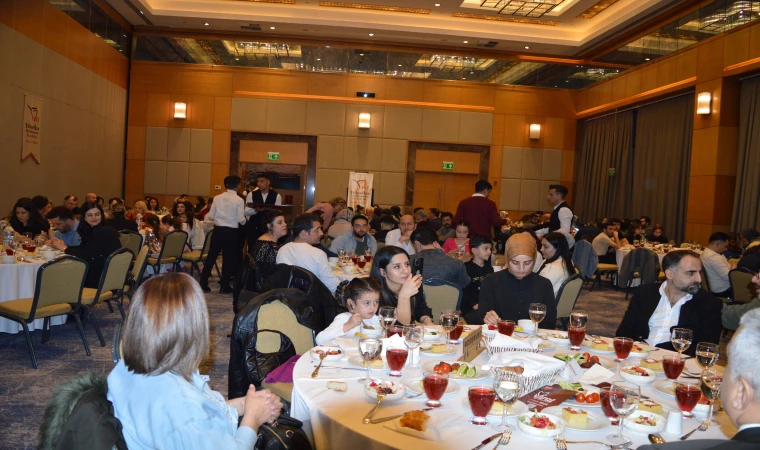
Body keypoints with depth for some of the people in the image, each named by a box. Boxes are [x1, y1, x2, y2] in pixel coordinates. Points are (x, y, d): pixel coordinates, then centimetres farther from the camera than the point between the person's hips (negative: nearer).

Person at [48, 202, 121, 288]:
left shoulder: (105, 232, -16)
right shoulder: (93, 231, 10)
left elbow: (88, 255, -16)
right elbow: (82, 248, 10)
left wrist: (65, 248, -6)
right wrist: (61, 245, -1)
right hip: (96, 271, 7)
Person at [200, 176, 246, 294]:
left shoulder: (217, 198, 1)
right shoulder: (239, 200, -9)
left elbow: (210, 216, 3)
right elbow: (240, 219, -11)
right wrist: (245, 220, 11)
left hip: (218, 230, 4)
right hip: (231, 232, -3)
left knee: (211, 256, 11)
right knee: (228, 258, 7)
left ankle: (203, 283, 15)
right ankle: (225, 286, 11)